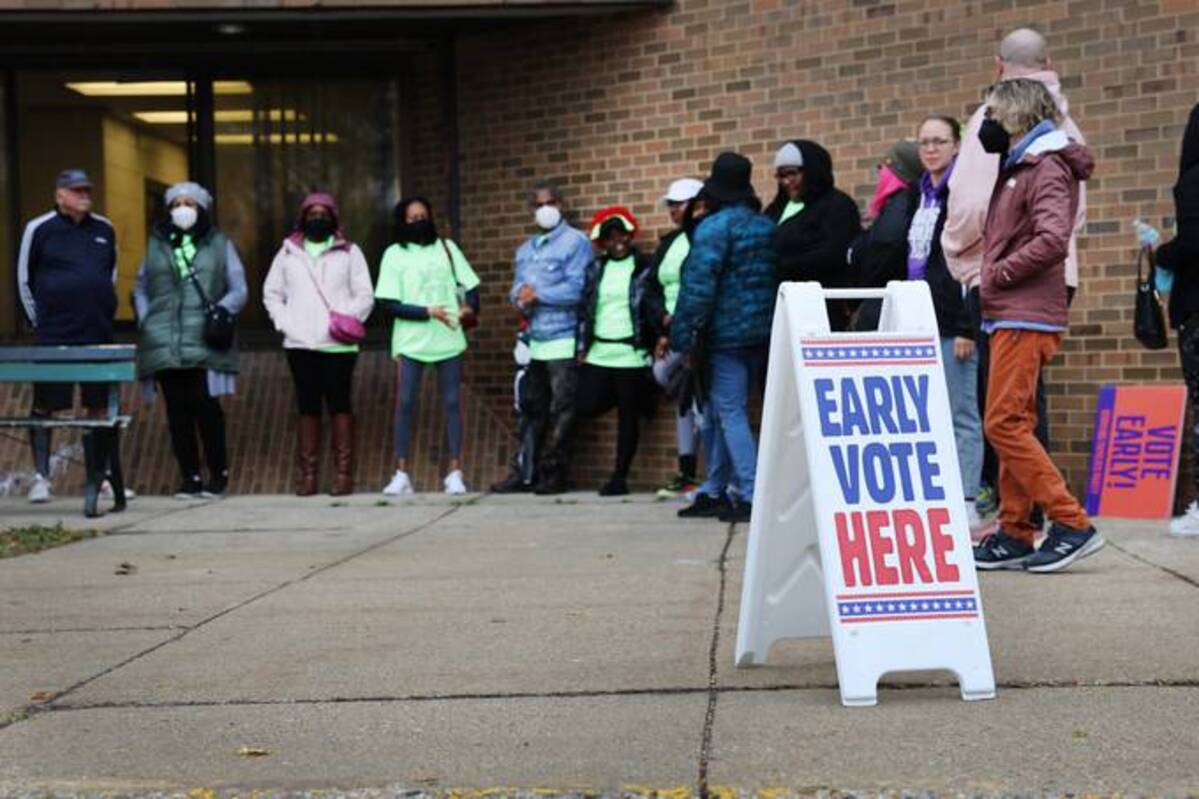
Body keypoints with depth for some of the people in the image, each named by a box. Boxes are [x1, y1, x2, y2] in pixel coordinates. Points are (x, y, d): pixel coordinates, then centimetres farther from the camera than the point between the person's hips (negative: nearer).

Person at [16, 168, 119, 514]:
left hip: (99, 333, 4)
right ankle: (41, 476, 9)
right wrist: (40, 320, 4)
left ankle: (97, 480, 13)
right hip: (53, 337, -4)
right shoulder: (39, 229, -2)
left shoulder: (104, 229, 9)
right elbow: (24, 279, 4)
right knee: (44, 406, 0)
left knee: (100, 408, 5)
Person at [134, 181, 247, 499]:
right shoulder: (156, 244, 16)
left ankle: (218, 473, 5)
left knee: (204, 403, -10)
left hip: (204, 341, -3)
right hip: (165, 343, 3)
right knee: (177, 408, 2)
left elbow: (239, 291, 9)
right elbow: (140, 288, 22)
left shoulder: (219, 244, 10)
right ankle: (190, 476, 9)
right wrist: (145, 320, 7)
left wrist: (221, 310, -10)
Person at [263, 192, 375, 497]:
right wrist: (285, 323, -2)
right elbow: (272, 293, 13)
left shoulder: (349, 252, 6)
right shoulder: (288, 252, 12)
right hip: (300, 344, 2)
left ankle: (343, 473, 3)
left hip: (338, 344, -2)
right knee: (308, 407, 6)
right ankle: (308, 474, 9)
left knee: (340, 406, 0)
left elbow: (365, 296, 1)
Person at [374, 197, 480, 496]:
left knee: (452, 403, 2)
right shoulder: (395, 254, 2)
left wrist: (470, 308, -12)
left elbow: (469, 285, 9)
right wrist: (428, 312, -15)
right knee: (404, 404, -5)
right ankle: (401, 475, -1)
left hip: (449, 339, 2)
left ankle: (455, 473, 6)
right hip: (410, 341, -2)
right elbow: (390, 303, -5)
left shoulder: (446, 247, 10)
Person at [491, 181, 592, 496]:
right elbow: (517, 289, 18)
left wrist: (537, 295, -7)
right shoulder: (526, 249, 21)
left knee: (560, 413, -3)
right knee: (533, 411, 10)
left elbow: (576, 290, -13)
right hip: (533, 340, 7)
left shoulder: (575, 242, -3)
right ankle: (524, 472, 14)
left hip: (562, 340, -7)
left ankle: (553, 474, 1)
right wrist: (520, 297, -6)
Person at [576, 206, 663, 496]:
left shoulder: (644, 267, 1)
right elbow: (586, 308, 13)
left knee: (628, 415, 0)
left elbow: (655, 305, -6)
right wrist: (582, 347, 8)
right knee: (587, 406, -5)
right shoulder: (595, 268, 12)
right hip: (598, 353, 4)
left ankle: (620, 477, 8)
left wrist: (663, 323, -26)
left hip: (631, 353, -4)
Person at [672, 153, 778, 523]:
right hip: (761, 333, 7)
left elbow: (698, 285, -17)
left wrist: (682, 335, -14)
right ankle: (713, 491, 20)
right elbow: (775, 278, 11)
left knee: (730, 414, -4)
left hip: (726, 336, -7)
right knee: (720, 412, 16)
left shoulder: (714, 227, -11)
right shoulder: (766, 225, 11)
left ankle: (752, 496, -10)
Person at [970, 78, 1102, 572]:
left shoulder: (1046, 167, -11)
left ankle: (1072, 525, -10)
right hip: (1008, 316, 10)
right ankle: (1015, 535, 14)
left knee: (1004, 424, -12)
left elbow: (1052, 240, -24)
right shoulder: (1017, 167, 19)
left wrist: (998, 273, -14)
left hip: (1026, 318, -10)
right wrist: (993, 277, 5)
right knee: (1013, 426, 10)